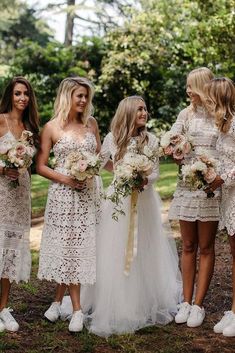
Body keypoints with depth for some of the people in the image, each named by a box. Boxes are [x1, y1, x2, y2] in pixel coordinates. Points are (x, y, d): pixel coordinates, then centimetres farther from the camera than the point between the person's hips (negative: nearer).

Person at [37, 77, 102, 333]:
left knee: (78, 246, 5)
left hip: (88, 193, 4)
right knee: (68, 246, -1)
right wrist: (64, 178, -14)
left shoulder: (91, 123, 8)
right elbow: (40, 166, -1)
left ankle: (58, 300, 22)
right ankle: (76, 309, 7)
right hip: (63, 193, -3)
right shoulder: (52, 127, -2)